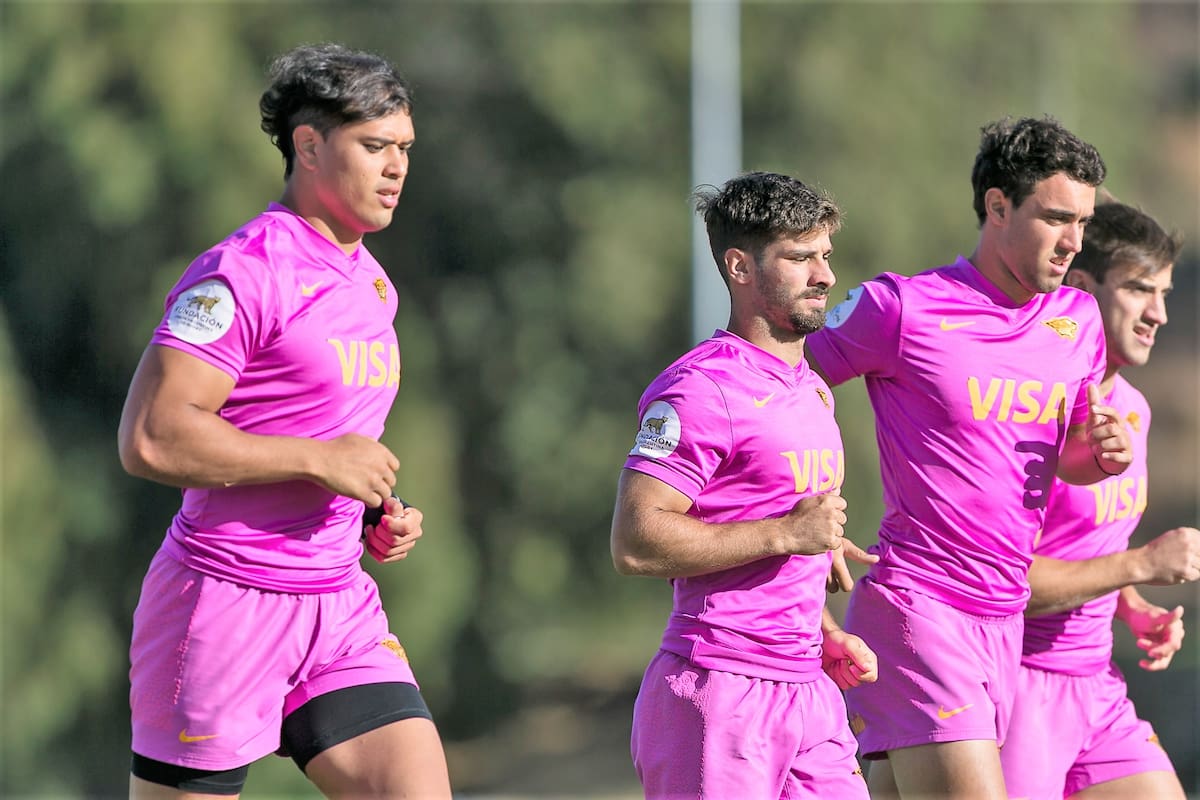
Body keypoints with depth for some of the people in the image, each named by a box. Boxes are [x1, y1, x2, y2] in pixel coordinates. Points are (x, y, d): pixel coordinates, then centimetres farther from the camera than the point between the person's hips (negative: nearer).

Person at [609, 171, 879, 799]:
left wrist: (825, 635, 15)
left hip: (809, 693, 8)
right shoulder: (702, 388, -12)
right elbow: (635, 544, -19)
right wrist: (784, 533, -18)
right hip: (719, 695, -8)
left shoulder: (813, 390, 18)